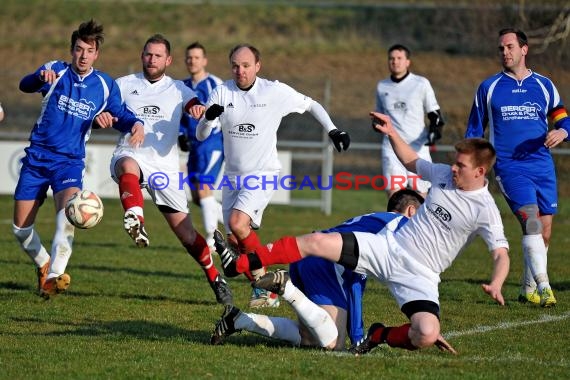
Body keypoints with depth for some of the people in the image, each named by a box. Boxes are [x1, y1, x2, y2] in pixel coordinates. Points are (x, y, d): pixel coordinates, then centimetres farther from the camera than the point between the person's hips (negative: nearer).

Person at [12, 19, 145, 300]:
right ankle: (43, 265, 31)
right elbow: (25, 85, -22)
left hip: (70, 161, 0)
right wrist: (41, 77, -47)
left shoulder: (105, 85, 3)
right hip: (37, 157, 0)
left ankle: (54, 276, -37)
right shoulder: (56, 71, -5)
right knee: (21, 227, 3)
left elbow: (120, 115, 13)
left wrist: (135, 124, -12)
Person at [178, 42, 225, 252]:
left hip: (212, 143, -8)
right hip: (194, 146, 8)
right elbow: (180, 116, 23)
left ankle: (211, 240, -10)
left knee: (203, 188, -16)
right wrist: (181, 136, 7)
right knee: (197, 197, 7)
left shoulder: (215, 85, -8)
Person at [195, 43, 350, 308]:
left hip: (262, 174, -5)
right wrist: (208, 117, -26)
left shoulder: (275, 92, -9)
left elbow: (311, 105, 6)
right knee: (234, 238, 3)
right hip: (233, 175, 5)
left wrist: (333, 130, -4)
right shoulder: (222, 93, -2)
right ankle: (264, 288, 18)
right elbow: (200, 135, -5)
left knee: (238, 223, -25)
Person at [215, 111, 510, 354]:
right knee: (315, 242, -9)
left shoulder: (485, 210, -12)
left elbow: (501, 254, -16)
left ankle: (382, 336, 3)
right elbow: (411, 161, 25)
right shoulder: (445, 175, 4)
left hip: (419, 276, -5)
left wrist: (495, 285, -36)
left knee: (428, 336, -31)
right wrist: (391, 134, 12)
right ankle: (237, 266, -1)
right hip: (389, 246, 5)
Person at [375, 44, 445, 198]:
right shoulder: (382, 86, 12)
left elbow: (434, 114, 6)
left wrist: (434, 131, -13)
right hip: (392, 147, 2)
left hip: (418, 146, -2)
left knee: (420, 194, -1)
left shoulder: (421, 83, 1)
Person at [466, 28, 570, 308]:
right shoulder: (488, 88, 7)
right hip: (509, 167, -3)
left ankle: (529, 289, 19)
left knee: (544, 230, 4)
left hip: (543, 166, 3)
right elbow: (475, 130, 13)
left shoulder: (544, 85, 10)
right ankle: (543, 287, -27)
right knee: (531, 221, -21)